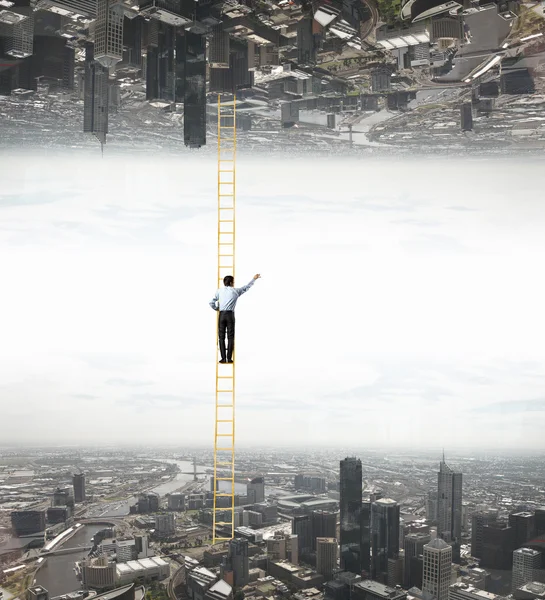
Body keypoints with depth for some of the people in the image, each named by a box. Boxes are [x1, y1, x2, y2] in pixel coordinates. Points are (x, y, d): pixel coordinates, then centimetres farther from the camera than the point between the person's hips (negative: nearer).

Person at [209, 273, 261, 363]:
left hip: (221, 315, 1)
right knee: (230, 337, 4)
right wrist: (254, 279, 33)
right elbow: (246, 287, 20)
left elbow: (212, 302, 5)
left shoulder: (219, 291, 7)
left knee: (221, 337, 3)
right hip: (230, 315, -1)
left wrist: (216, 308, 25)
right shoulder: (235, 291, 5)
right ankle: (229, 358, 1)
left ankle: (223, 358, 0)